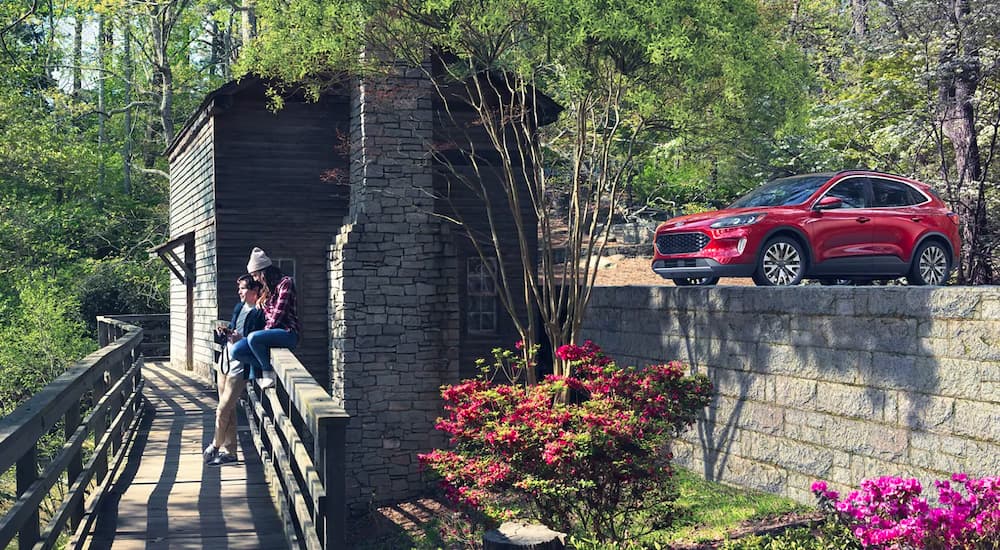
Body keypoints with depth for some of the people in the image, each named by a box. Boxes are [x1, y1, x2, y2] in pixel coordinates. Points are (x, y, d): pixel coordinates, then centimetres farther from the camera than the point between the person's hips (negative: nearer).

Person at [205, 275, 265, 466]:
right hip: (226, 359, 8)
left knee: (223, 411, -4)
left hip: (240, 365, -8)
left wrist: (241, 340, -28)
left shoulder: (260, 313, -11)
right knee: (229, 409, 12)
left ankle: (215, 446, 15)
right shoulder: (239, 307, 14)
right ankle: (229, 451, 18)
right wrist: (223, 333, 3)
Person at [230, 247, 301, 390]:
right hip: (271, 331, 8)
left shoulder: (285, 282, -5)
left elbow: (279, 312, -12)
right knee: (236, 351, -12)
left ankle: (268, 372, -17)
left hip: (288, 332, -8)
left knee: (253, 338, -34)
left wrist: (266, 331, -12)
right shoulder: (266, 290, 21)